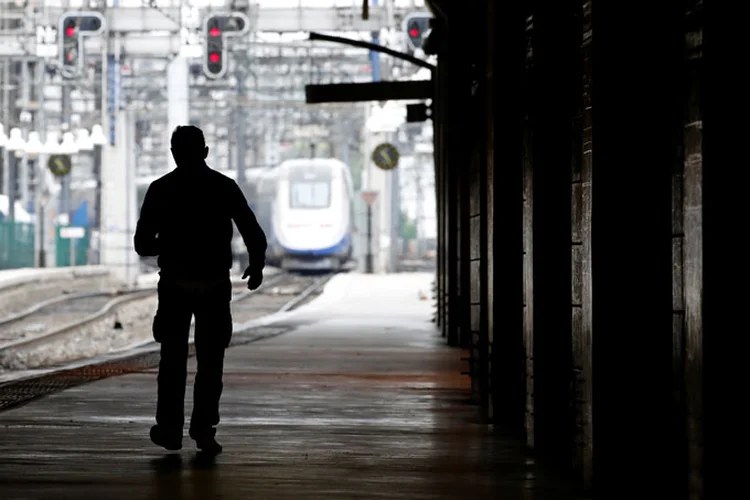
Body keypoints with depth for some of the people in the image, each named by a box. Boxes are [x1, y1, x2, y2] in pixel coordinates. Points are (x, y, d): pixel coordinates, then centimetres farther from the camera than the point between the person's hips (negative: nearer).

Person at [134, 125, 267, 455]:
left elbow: (143, 245, -2)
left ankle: (170, 428, 12)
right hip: (215, 286, 0)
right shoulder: (225, 187, -1)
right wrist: (256, 266, 15)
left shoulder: (161, 189, -2)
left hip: (175, 286, 0)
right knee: (210, 361, 7)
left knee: (173, 359, 13)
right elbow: (254, 235, -3)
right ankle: (203, 428, -2)